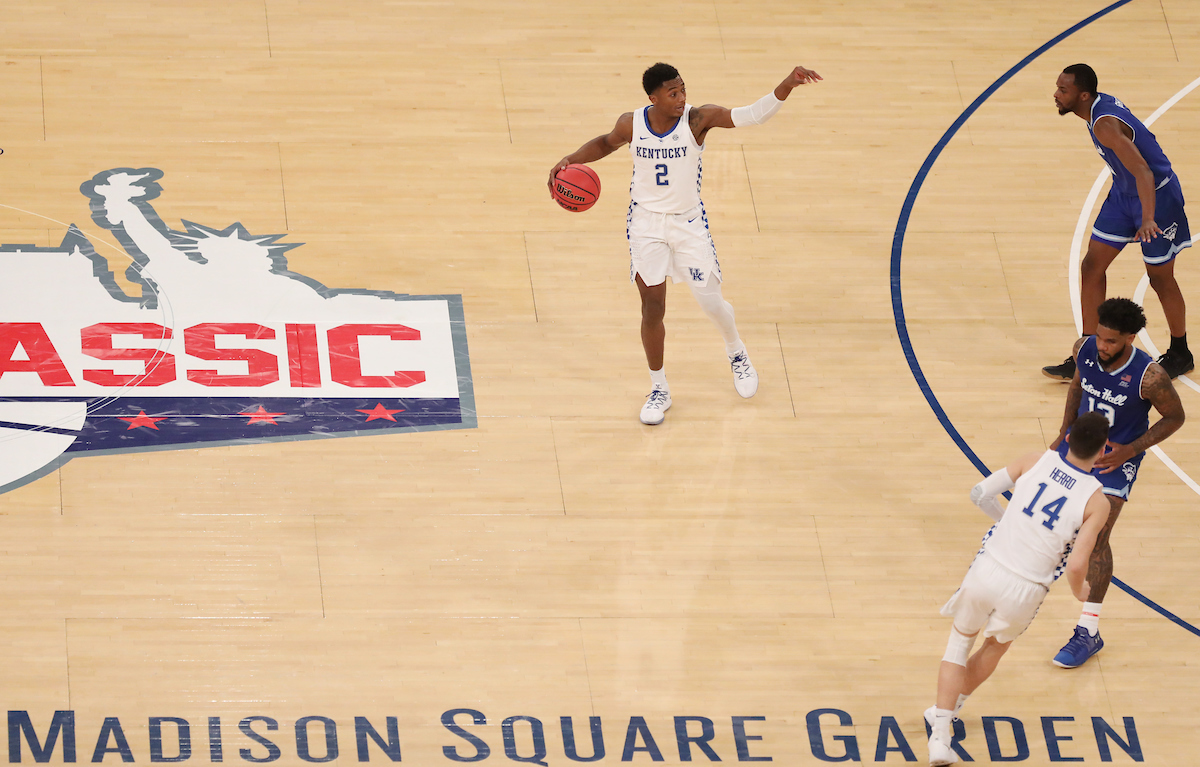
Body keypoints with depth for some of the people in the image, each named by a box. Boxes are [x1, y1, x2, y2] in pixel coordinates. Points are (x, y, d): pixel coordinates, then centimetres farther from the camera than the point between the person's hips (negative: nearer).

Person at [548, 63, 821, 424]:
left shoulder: (698, 119, -20)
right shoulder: (631, 124, -12)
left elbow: (753, 114, -33)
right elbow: (606, 143, 12)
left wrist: (787, 85, -47)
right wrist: (570, 160, -2)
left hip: (688, 221, -1)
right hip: (646, 222, 1)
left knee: (711, 302, 3)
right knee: (652, 307, 1)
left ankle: (737, 354, 37)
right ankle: (659, 390, 18)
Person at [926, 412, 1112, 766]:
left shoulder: (1037, 460, -1)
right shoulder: (1096, 501, -8)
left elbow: (980, 492, 2)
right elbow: (1076, 566, -15)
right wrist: (1079, 592, 8)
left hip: (987, 570, 1)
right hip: (1025, 591, -1)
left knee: (959, 642, 22)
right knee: (997, 644, 31)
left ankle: (940, 735, 8)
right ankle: (944, 714, 43)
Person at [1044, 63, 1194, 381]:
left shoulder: (1105, 125, -32)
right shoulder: (1102, 103, -4)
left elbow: (1143, 172, -40)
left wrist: (1148, 220, -51)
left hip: (1156, 196, -9)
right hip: (1123, 193, 9)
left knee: (1160, 278, 7)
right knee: (1091, 267, 5)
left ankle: (1180, 354, 28)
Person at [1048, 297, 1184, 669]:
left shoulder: (1150, 377, -29)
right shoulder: (1084, 349, -16)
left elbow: (1174, 417, -12)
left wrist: (1131, 450, -19)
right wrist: (1064, 433, 5)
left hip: (1117, 457, -5)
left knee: (1097, 538, -13)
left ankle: (1089, 632, -9)